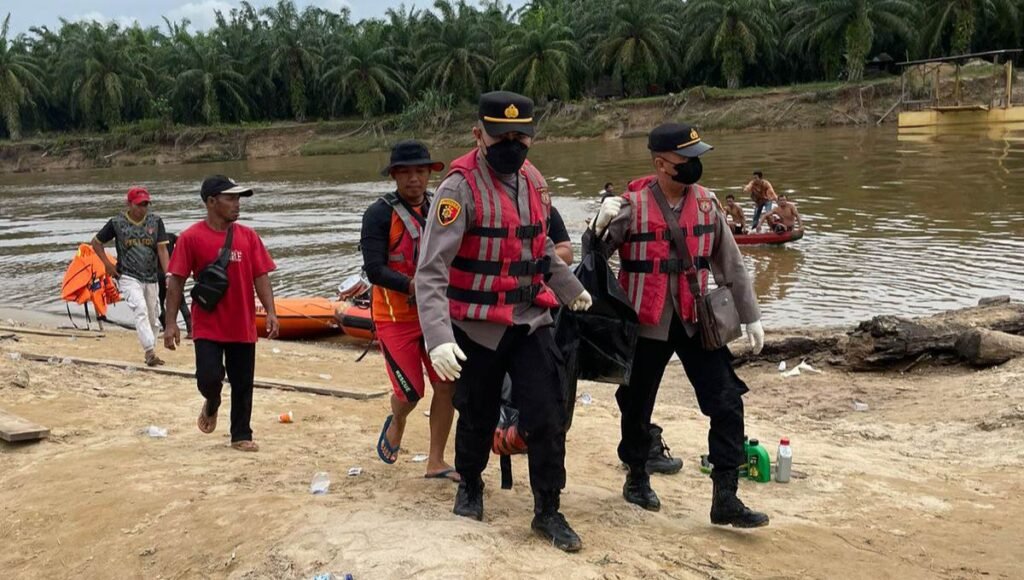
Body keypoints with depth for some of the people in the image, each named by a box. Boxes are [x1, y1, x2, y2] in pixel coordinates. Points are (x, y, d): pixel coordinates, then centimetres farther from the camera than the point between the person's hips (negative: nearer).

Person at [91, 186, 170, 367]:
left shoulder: (156, 221, 1)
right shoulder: (117, 223, -3)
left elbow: (162, 249, -3)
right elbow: (96, 242, 10)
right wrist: (108, 264, 1)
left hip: (151, 278, 3)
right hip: (128, 277, -3)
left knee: (153, 317, 8)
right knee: (140, 310, -22)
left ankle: (150, 351, 23)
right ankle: (150, 351, -28)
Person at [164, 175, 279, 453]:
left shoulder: (248, 236, 3)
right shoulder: (191, 237, -6)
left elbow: (260, 276, 2)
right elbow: (176, 281, -4)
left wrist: (271, 312, -10)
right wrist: (171, 323, -8)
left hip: (242, 326, 3)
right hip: (207, 326, -3)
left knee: (242, 384, 8)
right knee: (209, 377, -8)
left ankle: (241, 435, 22)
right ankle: (212, 404, 28)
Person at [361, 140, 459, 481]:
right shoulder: (380, 214, -12)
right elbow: (374, 271, -20)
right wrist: (411, 286, -32)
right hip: (395, 317, -4)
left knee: (447, 386, 0)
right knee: (411, 393, 0)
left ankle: (435, 463, 15)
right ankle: (396, 424, 37)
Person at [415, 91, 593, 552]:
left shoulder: (533, 181, 3)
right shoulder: (460, 187, -18)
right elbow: (431, 268, -26)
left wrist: (571, 289, 25)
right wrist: (438, 336, -36)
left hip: (530, 321, 4)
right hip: (477, 327, -4)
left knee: (548, 417, -1)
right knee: (478, 417, 13)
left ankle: (548, 511, 17)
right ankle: (470, 486, 42)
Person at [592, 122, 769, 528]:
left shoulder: (706, 203, 1)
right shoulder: (631, 205, -11)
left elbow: (729, 263, 8)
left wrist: (750, 316, 9)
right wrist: (602, 221, -33)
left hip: (696, 322, 3)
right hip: (647, 325, -3)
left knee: (727, 404, -4)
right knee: (637, 406, 12)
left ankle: (725, 498, 5)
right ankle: (637, 479, 36)